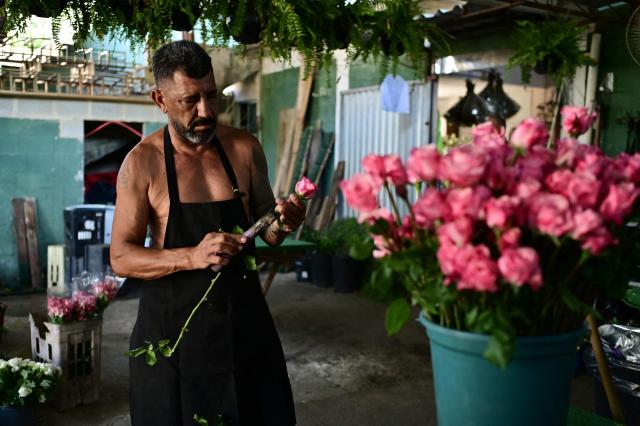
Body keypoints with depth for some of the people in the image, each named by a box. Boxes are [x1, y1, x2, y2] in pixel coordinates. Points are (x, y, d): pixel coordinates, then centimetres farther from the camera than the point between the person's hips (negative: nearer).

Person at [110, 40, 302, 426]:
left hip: (244, 313, 3)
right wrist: (192, 257, -25)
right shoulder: (142, 163, -9)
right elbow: (121, 257, -9)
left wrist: (282, 224, -13)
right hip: (173, 321, -2)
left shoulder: (245, 148, -1)